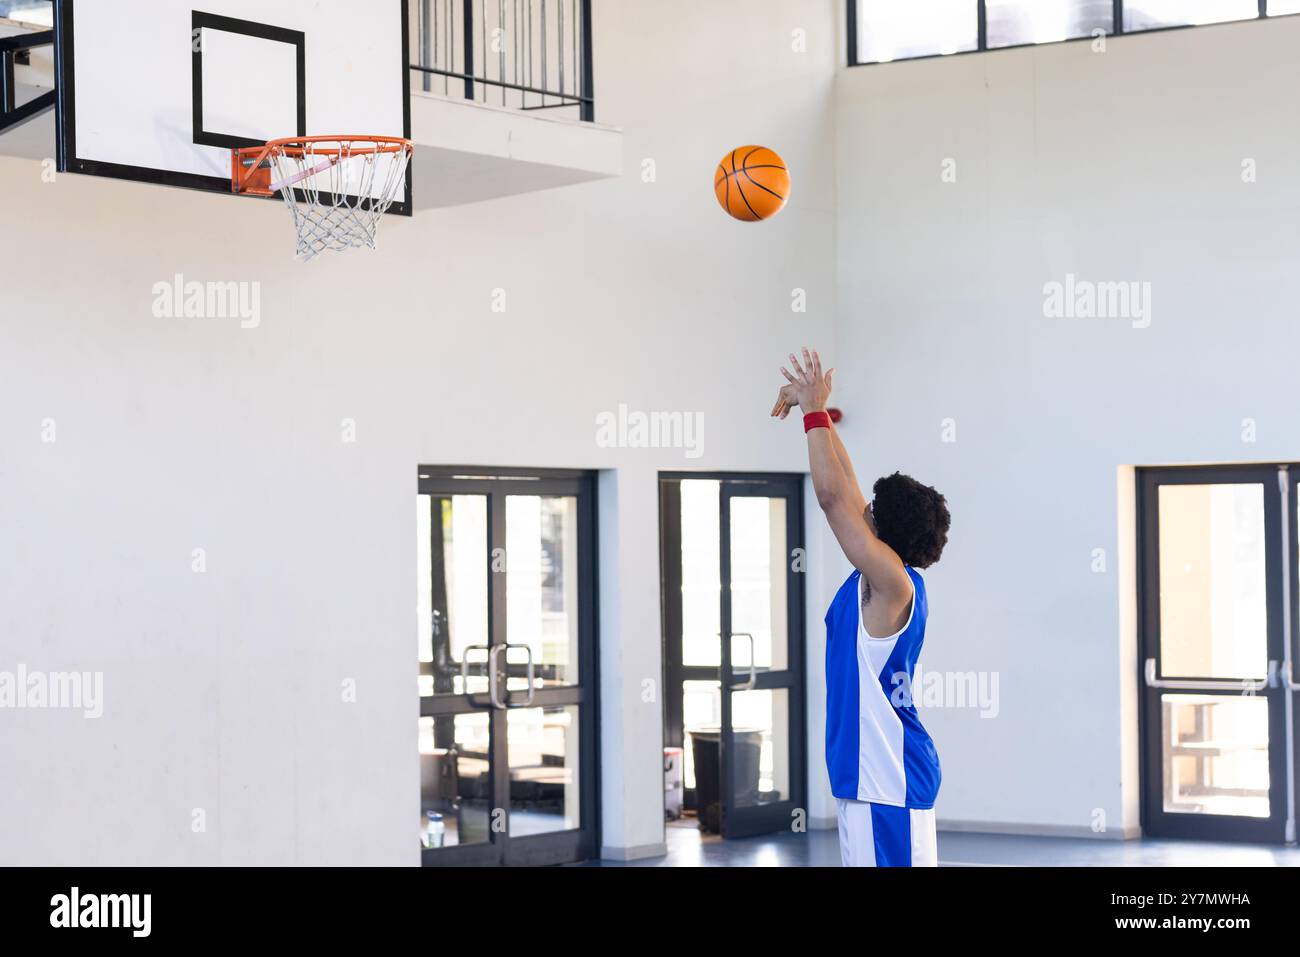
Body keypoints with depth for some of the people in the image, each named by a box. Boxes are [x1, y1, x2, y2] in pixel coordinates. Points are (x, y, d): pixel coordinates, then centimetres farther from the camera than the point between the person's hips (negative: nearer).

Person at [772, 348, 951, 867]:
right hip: (869, 774, 10)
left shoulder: (891, 581, -14)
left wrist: (815, 411, -11)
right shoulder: (887, 579, 11)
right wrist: (812, 409, 18)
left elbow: (833, 496, -19)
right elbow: (845, 488, 17)